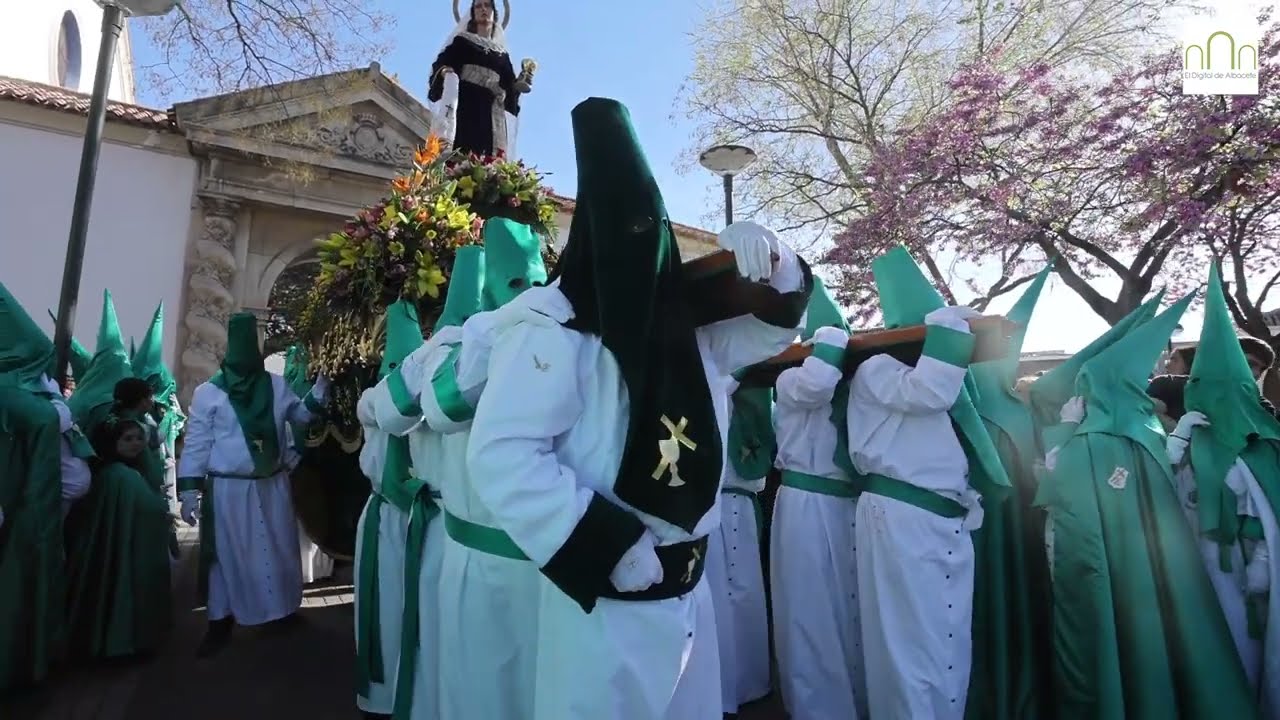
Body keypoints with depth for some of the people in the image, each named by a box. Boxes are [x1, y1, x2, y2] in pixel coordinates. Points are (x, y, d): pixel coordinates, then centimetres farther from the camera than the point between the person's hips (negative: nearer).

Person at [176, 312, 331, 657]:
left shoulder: (276, 385, 4)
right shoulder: (209, 391, -6)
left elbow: (299, 414, 14)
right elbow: (196, 444, -5)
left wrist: (319, 391, -4)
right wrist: (188, 489, -9)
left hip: (272, 486, 4)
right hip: (228, 490, -4)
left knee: (279, 550, 15)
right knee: (227, 555, 6)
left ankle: (283, 608, 33)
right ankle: (221, 622, 21)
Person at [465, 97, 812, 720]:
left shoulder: (682, 318, 6)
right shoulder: (555, 328, -18)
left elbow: (768, 328, 16)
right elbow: (501, 454, -26)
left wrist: (773, 262, -5)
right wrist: (609, 546, -25)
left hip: (688, 586, 8)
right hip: (606, 597, -7)